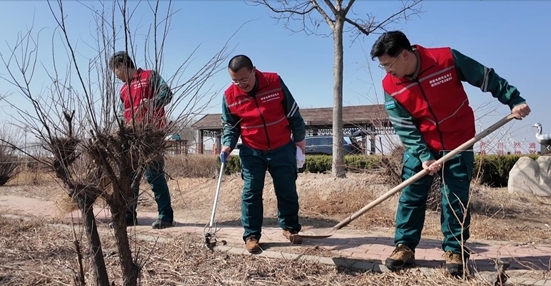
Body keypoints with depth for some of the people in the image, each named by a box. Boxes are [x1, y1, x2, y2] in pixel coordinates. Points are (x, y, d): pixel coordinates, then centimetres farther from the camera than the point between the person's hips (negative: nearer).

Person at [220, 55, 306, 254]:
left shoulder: (275, 82, -11)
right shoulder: (229, 96, -9)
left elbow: (292, 112, -1)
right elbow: (230, 125, 4)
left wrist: (299, 138, 3)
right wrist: (227, 144, -14)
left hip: (282, 148, 0)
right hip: (252, 152, 0)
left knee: (287, 191, 9)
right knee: (251, 193, -3)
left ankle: (290, 228, 27)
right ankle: (251, 235, 10)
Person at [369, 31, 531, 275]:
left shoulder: (447, 59, -20)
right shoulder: (390, 86, -13)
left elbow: (486, 78, -7)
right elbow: (404, 127, -12)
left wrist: (514, 100, -5)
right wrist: (423, 156, -20)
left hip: (458, 142, -1)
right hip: (420, 146, 2)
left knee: (456, 199, 1)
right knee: (410, 196, -1)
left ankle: (455, 251, 14)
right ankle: (404, 247, 10)